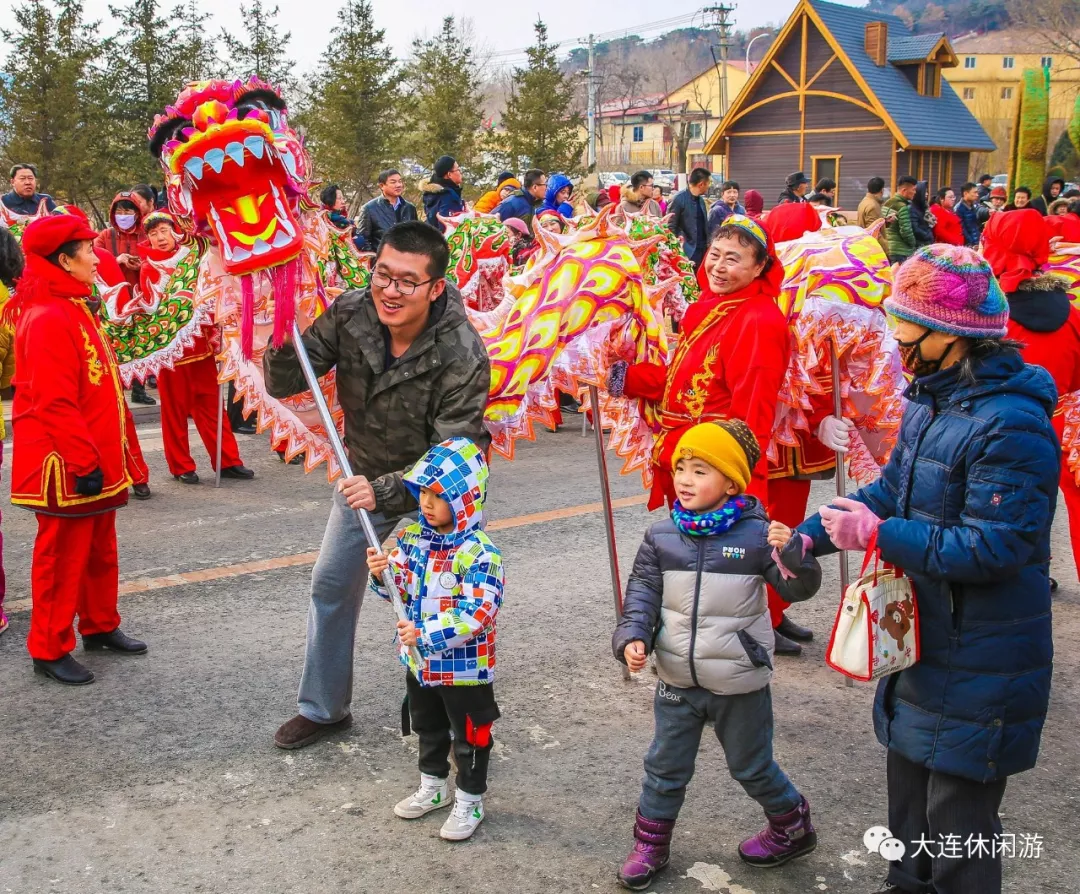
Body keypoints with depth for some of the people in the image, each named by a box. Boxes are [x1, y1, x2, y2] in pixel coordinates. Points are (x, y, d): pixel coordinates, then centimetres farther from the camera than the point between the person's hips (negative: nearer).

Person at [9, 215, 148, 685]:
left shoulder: (75, 309, 12)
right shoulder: (47, 319, -20)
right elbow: (54, 403, -25)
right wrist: (84, 463, -22)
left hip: (94, 459, 10)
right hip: (66, 468, -10)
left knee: (99, 550, 20)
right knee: (62, 557, 2)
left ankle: (100, 626, 34)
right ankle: (50, 649, 14)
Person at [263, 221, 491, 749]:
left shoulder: (463, 355, -31)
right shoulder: (349, 314, -19)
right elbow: (283, 385, -14)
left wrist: (385, 489, -42)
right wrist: (281, 340, -34)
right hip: (363, 478, 5)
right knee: (330, 590, 15)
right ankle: (323, 709, 35)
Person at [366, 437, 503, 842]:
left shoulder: (480, 552, -25)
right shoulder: (412, 537, -3)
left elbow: (479, 613, -31)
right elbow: (401, 591, 6)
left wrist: (426, 634, -34)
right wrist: (383, 574, -16)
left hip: (464, 668, -7)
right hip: (419, 663, 7)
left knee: (469, 737, 12)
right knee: (428, 729, 25)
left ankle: (470, 801, 31)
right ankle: (433, 786, 46)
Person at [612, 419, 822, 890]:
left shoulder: (756, 534, -14)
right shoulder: (662, 537, -5)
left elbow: (799, 588, -12)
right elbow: (642, 592, 0)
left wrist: (791, 551, -31)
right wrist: (632, 637, -15)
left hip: (739, 685, -3)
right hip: (677, 682, 3)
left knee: (752, 767, 17)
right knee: (665, 767, 16)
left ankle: (793, 827, 42)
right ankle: (650, 843, 34)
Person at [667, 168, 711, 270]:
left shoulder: (701, 200, 12)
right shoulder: (679, 199, -11)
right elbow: (671, 227, -10)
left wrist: (708, 243, 7)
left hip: (703, 250, 7)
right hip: (688, 252, -7)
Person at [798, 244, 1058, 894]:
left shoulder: (1011, 423, -26)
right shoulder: (930, 397, 5)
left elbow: (994, 547, -29)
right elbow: (894, 489, 12)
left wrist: (878, 535, -24)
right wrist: (812, 535, 2)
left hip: (980, 659, -9)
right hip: (923, 634, 9)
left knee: (958, 812, 5)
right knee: (909, 776, 25)